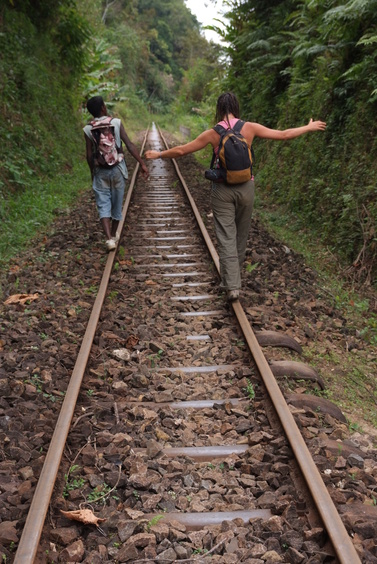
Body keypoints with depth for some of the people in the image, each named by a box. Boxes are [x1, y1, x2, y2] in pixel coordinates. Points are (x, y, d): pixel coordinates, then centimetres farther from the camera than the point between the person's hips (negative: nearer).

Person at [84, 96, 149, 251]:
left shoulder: (88, 129, -6)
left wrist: (92, 173, 11)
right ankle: (113, 235, 30)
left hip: (100, 171, 0)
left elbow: (89, 155, -4)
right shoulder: (116, 123, -8)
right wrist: (142, 164, -8)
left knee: (103, 205, 3)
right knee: (117, 203, 15)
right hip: (117, 169, 0)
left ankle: (109, 238, -14)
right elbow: (130, 145, -11)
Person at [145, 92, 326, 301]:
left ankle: (232, 285, -9)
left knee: (226, 237, 0)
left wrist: (158, 154, 17)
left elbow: (181, 150, 0)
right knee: (240, 235, 17)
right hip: (245, 188, 2)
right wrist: (309, 127, 17)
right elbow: (283, 135, 2)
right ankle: (232, 278, 34)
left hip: (222, 189, -2)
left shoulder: (213, 133, -6)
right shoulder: (249, 128, -4)